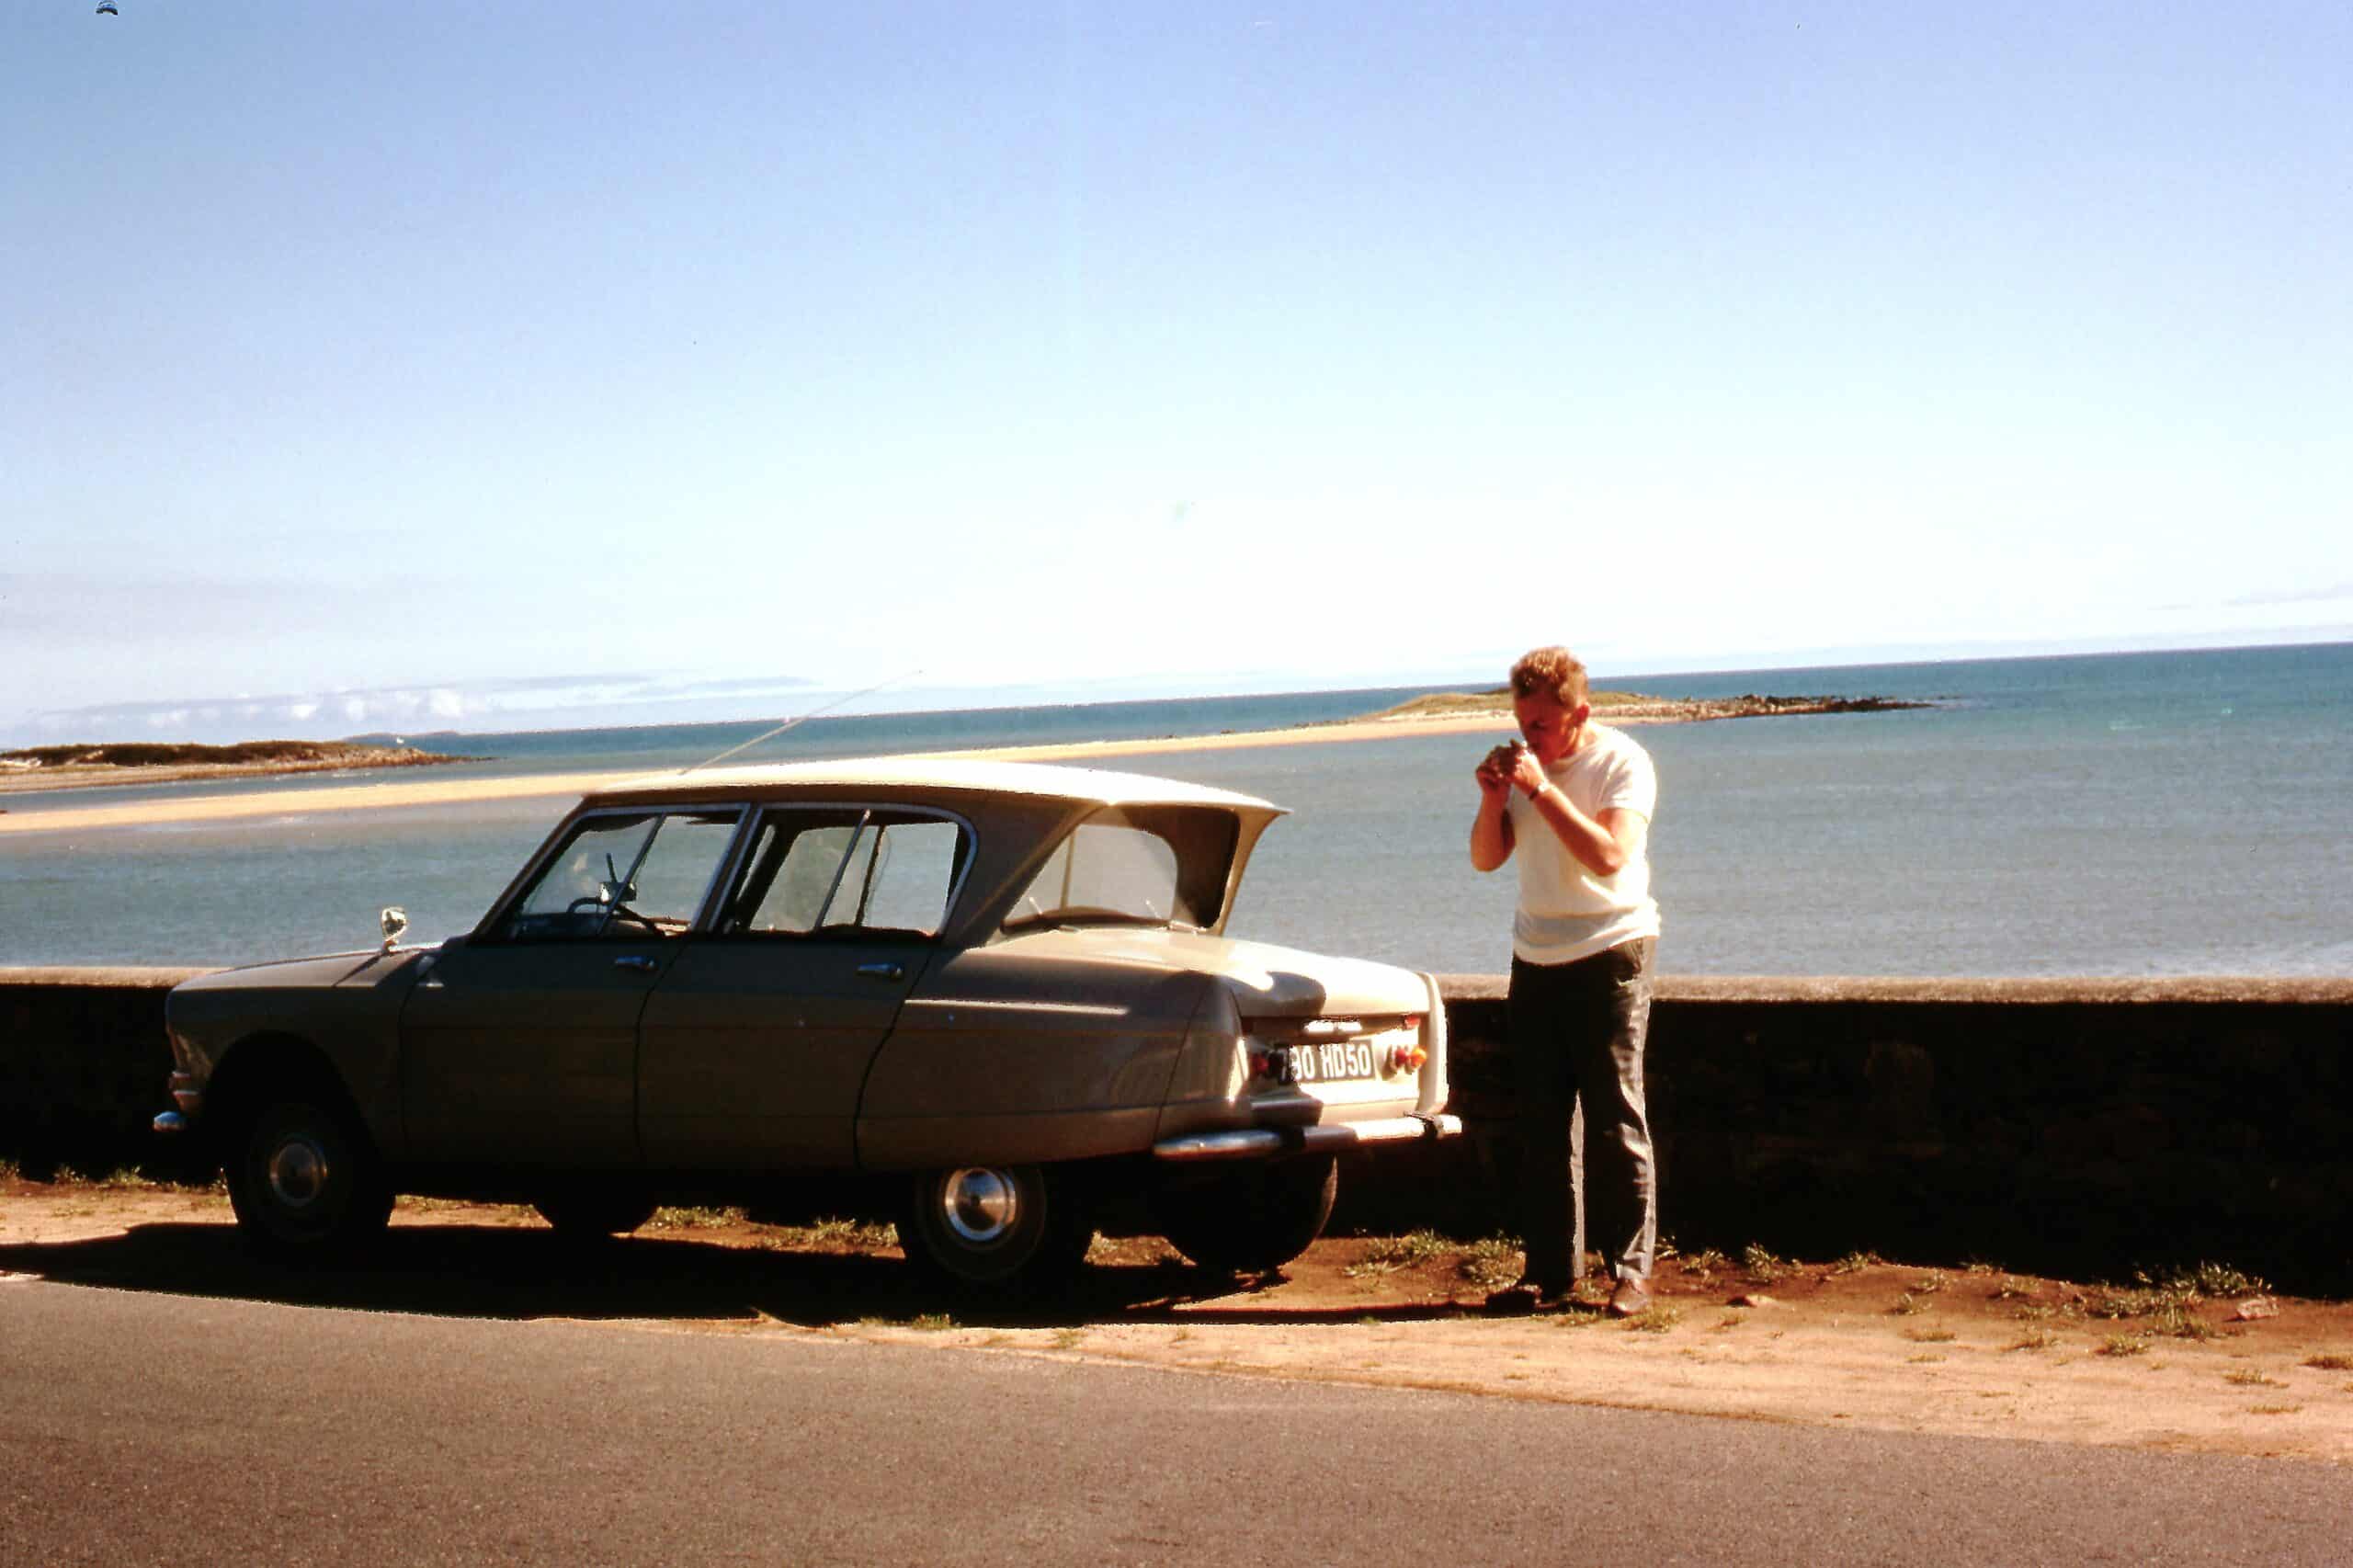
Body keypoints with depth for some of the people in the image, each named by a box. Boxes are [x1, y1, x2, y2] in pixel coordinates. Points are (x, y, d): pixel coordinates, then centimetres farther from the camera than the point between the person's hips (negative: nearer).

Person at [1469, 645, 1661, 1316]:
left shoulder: (1623, 763, -10)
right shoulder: (1524, 762, 7)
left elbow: (1609, 855, -24)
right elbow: (1486, 858, 7)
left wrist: (1542, 791, -25)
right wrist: (1493, 799, -11)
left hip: (1608, 953, -6)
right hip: (1536, 956, 6)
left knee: (1616, 1121, -6)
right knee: (1541, 1123, 5)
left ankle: (1630, 1272, -1)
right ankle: (1550, 1272, 10)